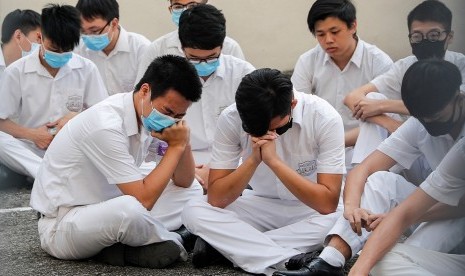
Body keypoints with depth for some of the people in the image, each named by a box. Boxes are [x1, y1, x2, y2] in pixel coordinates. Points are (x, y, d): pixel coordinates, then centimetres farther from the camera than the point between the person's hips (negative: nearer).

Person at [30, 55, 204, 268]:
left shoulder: (147, 115, -1)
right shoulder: (107, 125, -27)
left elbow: (184, 182, 5)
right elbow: (143, 199, -28)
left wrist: (183, 143, -14)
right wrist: (175, 146, -20)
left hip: (107, 210, 9)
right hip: (59, 225, -9)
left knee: (193, 190, 6)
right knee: (130, 210, -40)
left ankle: (115, 246, -9)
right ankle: (171, 242, -7)